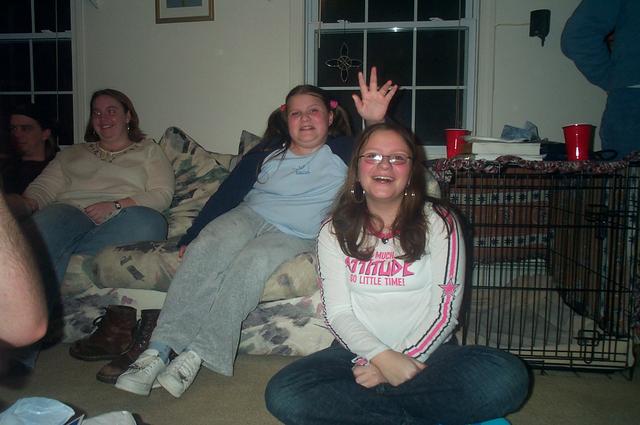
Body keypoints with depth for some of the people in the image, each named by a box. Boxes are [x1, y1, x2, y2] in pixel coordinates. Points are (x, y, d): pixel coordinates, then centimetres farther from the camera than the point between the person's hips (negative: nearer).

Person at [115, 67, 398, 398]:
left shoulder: (341, 152, 8)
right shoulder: (268, 151, 15)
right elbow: (227, 193, 12)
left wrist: (377, 122, -32)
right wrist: (190, 236, 3)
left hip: (294, 235, -2)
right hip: (248, 215, 3)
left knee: (252, 262, -35)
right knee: (207, 248, -30)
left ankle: (196, 355, -33)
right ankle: (158, 351, -33)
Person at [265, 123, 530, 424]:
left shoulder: (439, 222, 1)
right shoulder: (334, 232, 5)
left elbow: (446, 307, -5)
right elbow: (337, 311, -2)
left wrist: (403, 360, -16)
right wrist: (382, 357, -19)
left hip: (427, 353, -1)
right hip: (359, 352, 1)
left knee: (508, 377, -28)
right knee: (282, 395, -26)